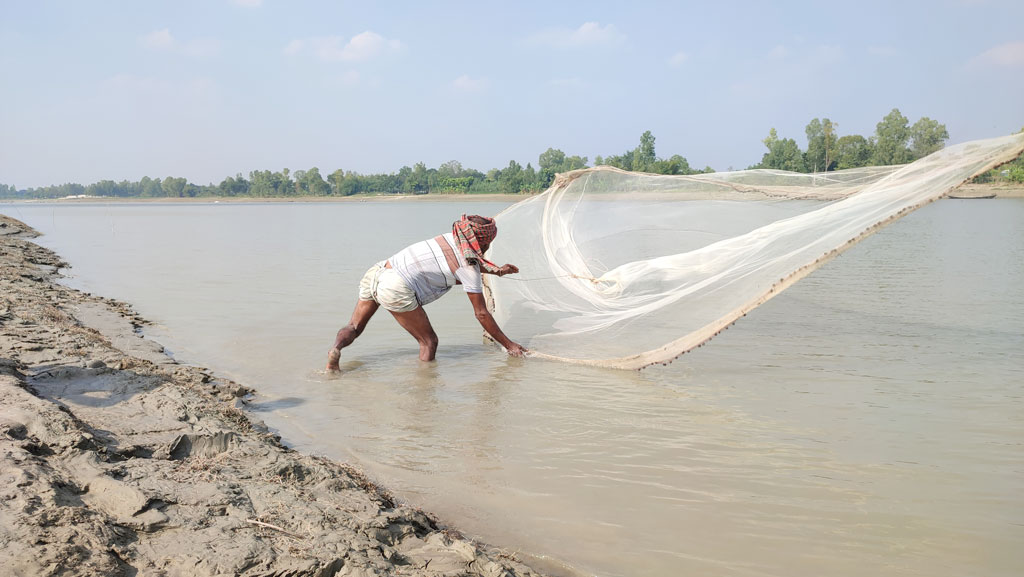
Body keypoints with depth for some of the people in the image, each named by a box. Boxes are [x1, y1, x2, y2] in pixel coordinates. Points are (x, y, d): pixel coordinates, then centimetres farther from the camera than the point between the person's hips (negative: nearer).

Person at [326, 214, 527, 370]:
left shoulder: (449, 238, 15)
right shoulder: (470, 270, -2)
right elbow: (481, 314, 3)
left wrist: (497, 270, 45)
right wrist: (509, 345, 11)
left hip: (377, 271, 7)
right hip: (396, 289, -7)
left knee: (354, 327, 21)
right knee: (429, 342, 7)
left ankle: (336, 347, -4)